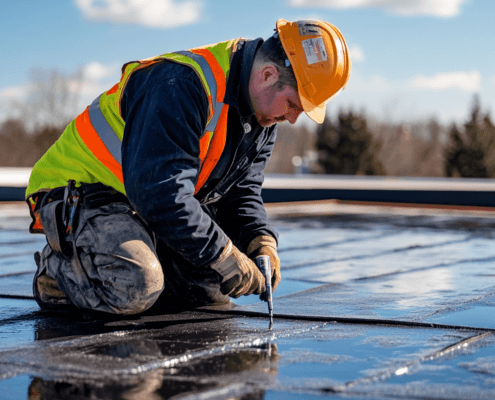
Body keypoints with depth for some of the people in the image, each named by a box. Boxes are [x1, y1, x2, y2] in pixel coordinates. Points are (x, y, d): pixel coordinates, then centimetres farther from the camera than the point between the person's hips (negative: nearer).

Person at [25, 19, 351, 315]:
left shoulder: (263, 115, 1)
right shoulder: (180, 85, -30)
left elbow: (242, 192, 8)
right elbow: (160, 192, -36)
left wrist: (261, 242, -13)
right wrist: (227, 260, -32)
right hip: (80, 194, -9)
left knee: (210, 286, -1)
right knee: (135, 288, -31)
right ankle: (60, 270, -2)